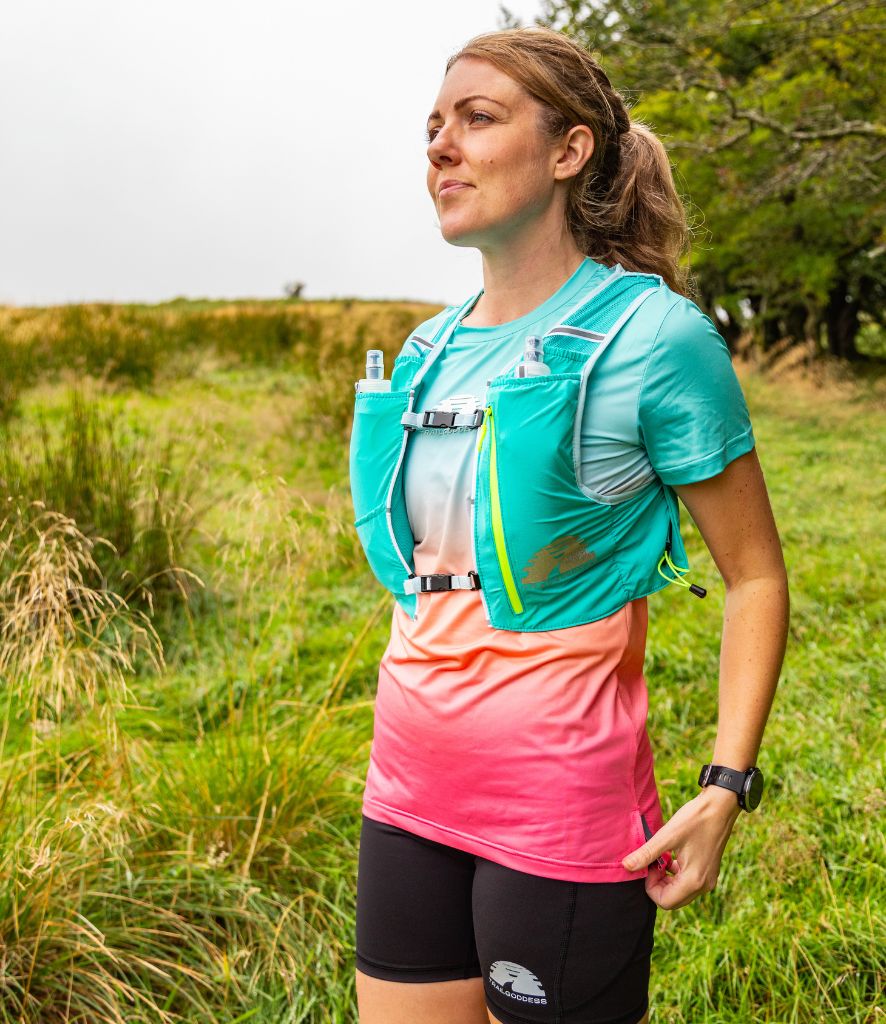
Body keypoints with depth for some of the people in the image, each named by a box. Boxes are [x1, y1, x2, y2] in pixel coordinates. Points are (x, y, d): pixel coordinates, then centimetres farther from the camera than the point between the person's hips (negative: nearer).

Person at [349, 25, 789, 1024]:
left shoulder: (651, 333, -10)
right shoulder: (430, 351, 8)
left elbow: (755, 574, -7)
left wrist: (726, 787, -14)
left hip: (560, 804, -6)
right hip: (408, 788, 6)